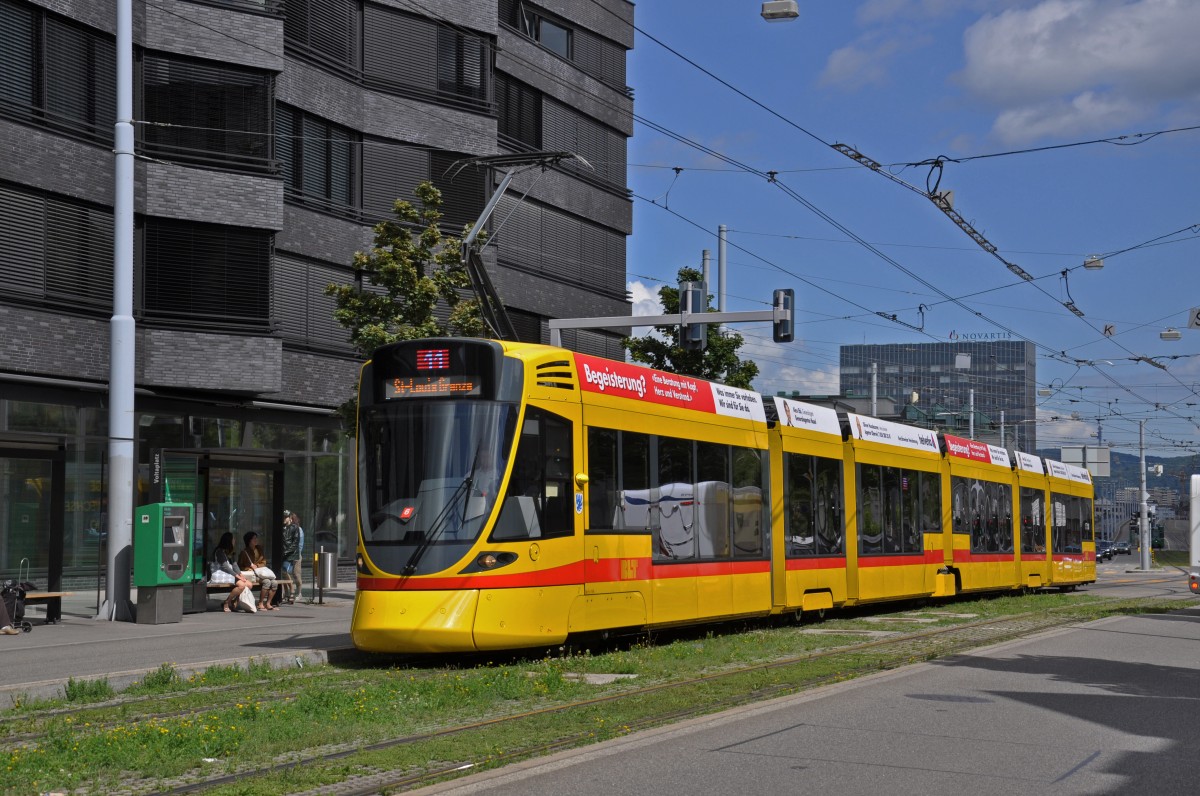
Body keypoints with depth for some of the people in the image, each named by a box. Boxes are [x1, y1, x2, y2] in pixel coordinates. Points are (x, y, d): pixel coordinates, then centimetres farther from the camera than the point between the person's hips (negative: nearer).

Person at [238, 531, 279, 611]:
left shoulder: (259, 548, 12)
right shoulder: (244, 552, -2)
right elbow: (240, 566, 4)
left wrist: (256, 566, -1)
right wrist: (250, 567, -11)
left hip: (261, 572, 5)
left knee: (274, 582, -23)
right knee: (267, 582, -31)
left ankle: (268, 604, -13)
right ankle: (260, 604, -21)